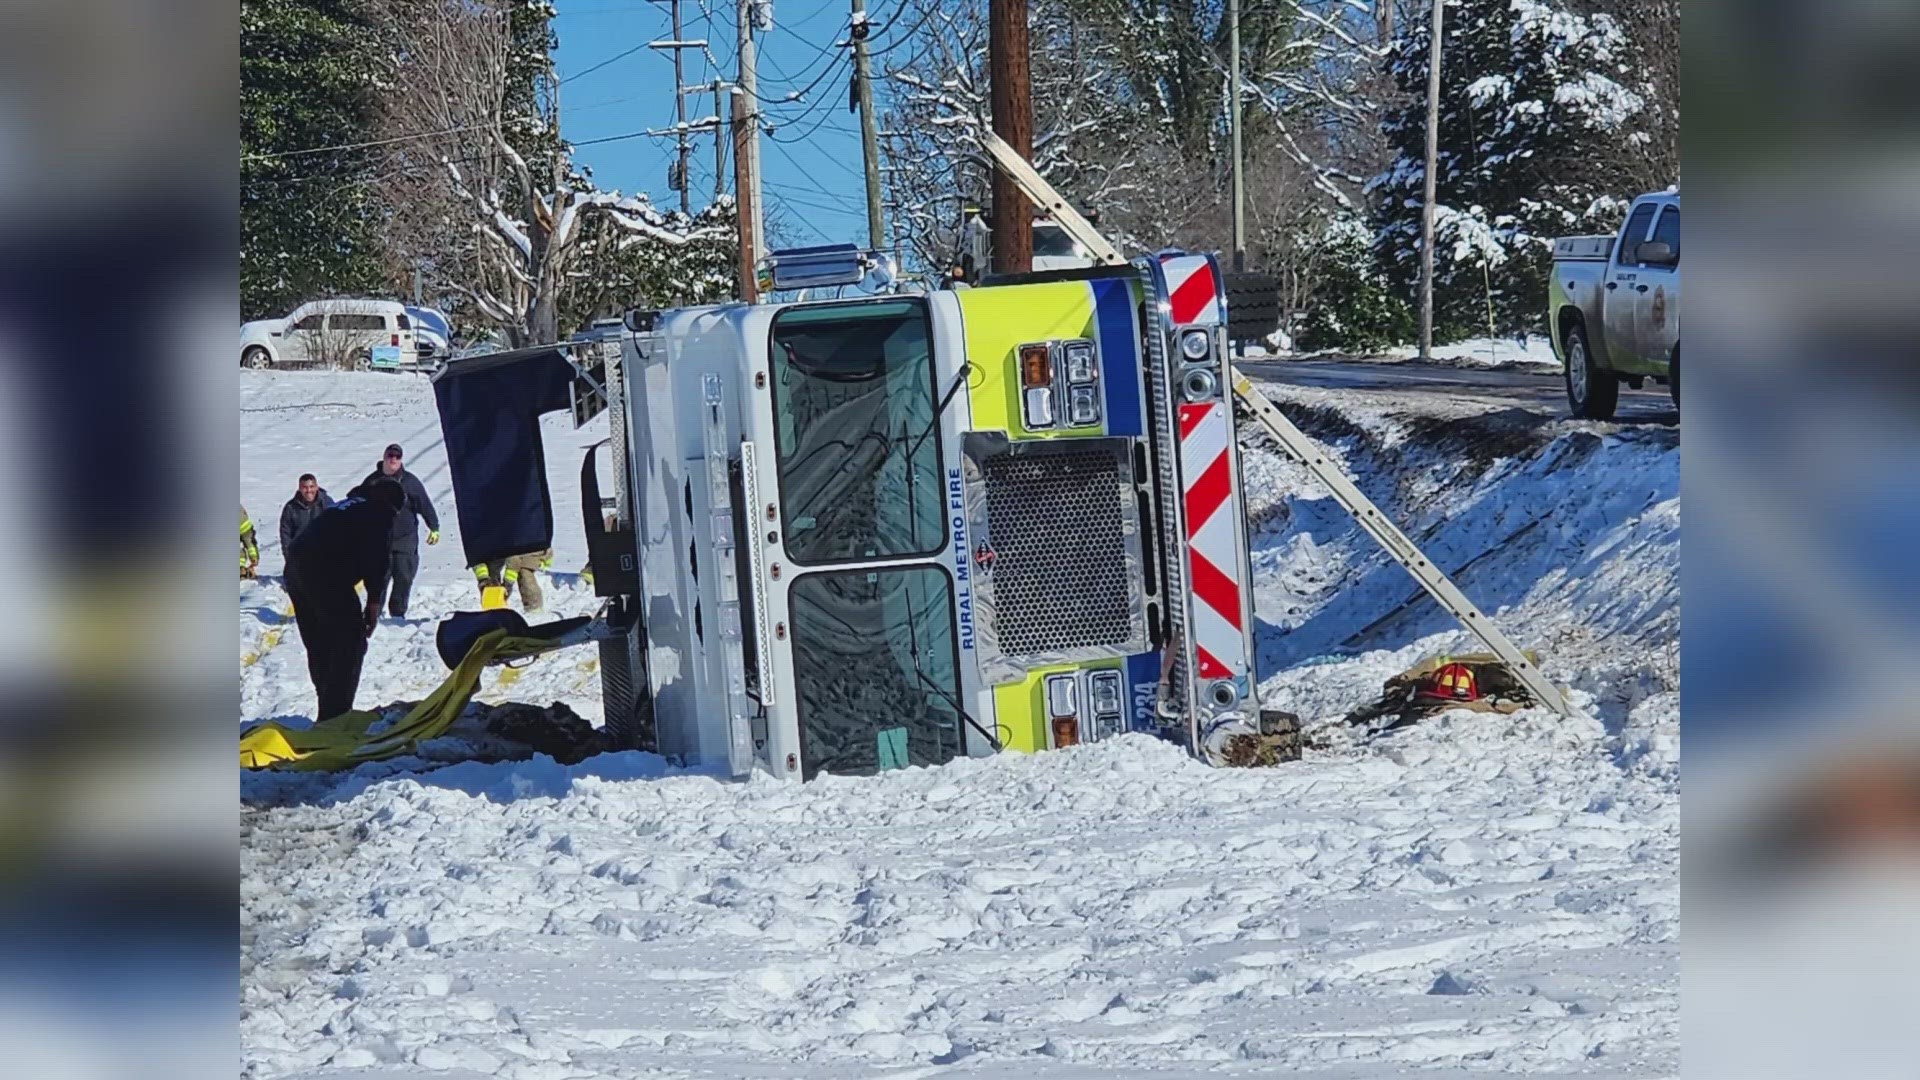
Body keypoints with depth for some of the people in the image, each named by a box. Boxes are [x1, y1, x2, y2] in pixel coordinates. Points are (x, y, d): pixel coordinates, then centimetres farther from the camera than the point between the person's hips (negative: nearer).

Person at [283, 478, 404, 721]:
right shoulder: (380, 513, 9)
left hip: (295, 567, 8)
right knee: (351, 643, -3)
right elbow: (378, 558, -4)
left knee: (319, 646, 18)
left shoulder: (343, 506, 33)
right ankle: (334, 715, -10)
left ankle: (327, 711, 25)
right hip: (326, 573, -8)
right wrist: (374, 601, -2)